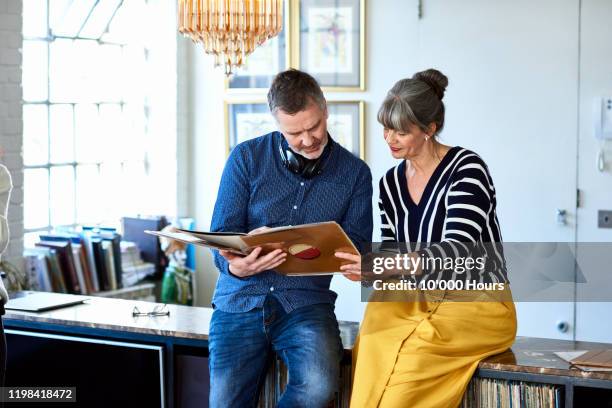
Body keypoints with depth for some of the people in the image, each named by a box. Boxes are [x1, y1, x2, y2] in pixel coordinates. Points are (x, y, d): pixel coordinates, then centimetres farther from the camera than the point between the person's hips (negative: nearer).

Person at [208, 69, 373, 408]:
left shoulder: (354, 173, 7)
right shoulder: (246, 158, 5)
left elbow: (356, 248, 1)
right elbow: (222, 236, 2)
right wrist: (236, 266, -23)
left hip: (305, 302, 0)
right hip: (240, 300, 1)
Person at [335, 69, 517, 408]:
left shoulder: (467, 168, -10)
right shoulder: (390, 183, 10)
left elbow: (459, 249, -22)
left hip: (480, 303, -5)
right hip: (420, 301, 5)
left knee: (407, 345, -32)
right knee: (378, 315, -28)